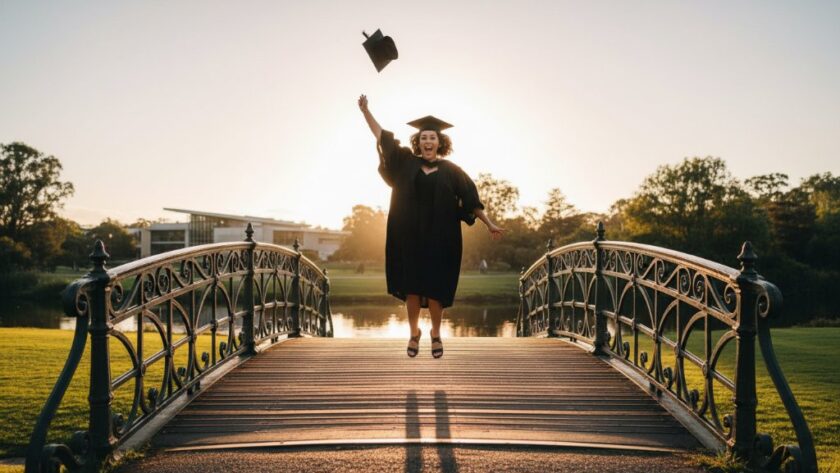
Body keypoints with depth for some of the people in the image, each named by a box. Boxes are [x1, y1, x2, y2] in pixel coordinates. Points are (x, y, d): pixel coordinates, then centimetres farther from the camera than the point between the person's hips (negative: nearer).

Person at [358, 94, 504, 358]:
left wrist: (489, 224, 2)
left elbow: (471, 200, 5)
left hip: (439, 238, -1)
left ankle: (436, 334, 17)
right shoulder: (406, 163, 6)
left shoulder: (451, 171, 3)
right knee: (411, 286, 4)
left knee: (435, 288, 1)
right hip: (409, 237, 1)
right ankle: (414, 332, 19)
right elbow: (382, 137, 8)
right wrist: (365, 111, 7)